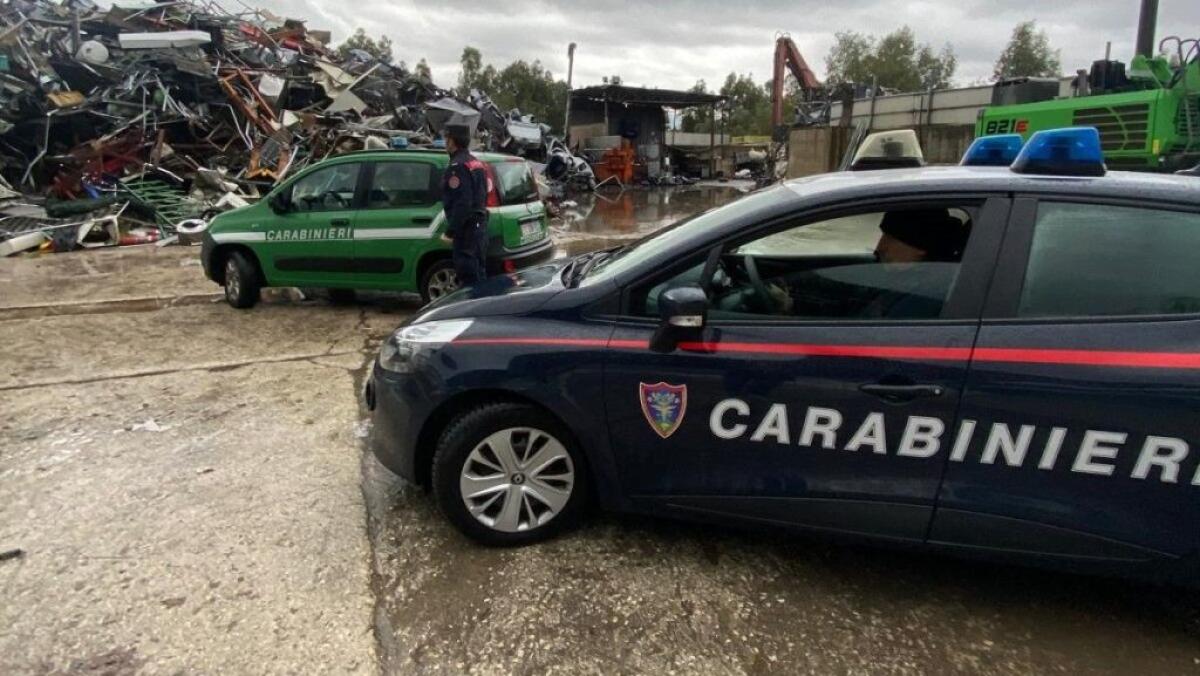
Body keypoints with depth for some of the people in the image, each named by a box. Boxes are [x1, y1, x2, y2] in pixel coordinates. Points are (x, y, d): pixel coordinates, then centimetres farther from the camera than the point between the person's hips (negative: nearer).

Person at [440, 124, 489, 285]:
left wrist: (450, 232, -19)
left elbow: (462, 203, -22)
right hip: (480, 224, 10)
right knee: (478, 273, 17)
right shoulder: (476, 163, 16)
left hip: (466, 229, -10)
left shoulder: (458, 166, -15)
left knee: (468, 276, -5)